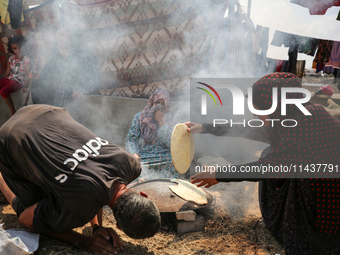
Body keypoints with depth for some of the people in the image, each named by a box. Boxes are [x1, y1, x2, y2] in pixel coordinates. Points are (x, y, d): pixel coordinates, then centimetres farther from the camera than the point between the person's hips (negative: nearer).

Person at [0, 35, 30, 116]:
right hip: (9, 79, 7)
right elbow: (7, 72, 15)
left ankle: (13, 112, -22)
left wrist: (25, 86, -12)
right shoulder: (11, 58, 8)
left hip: (19, 81, -7)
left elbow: (28, 74, -7)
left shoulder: (26, 59, -8)